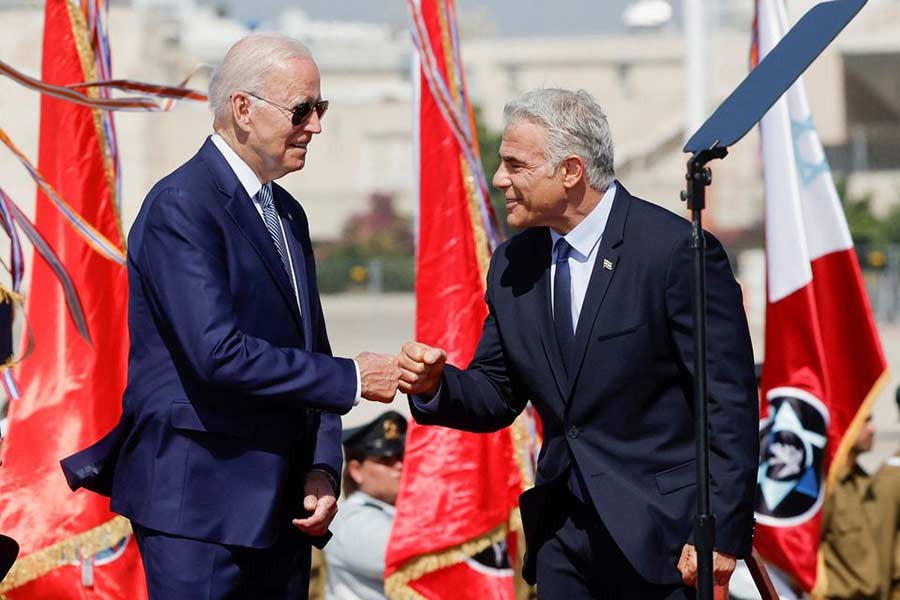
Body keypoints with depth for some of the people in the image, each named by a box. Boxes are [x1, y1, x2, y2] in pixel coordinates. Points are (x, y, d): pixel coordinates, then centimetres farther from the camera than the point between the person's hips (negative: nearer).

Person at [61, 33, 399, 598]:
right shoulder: (181, 207, -12)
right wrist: (351, 378, -16)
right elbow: (218, 355, -22)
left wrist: (322, 469, 3)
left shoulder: (289, 215, 16)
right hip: (200, 503, -8)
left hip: (279, 506, 8)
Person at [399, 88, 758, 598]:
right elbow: (498, 394, 14)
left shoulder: (678, 250, -13)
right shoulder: (513, 266, 7)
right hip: (563, 533, 6)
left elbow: (730, 404, -12)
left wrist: (720, 534, -16)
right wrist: (435, 387, -8)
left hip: (659, 534, -6)